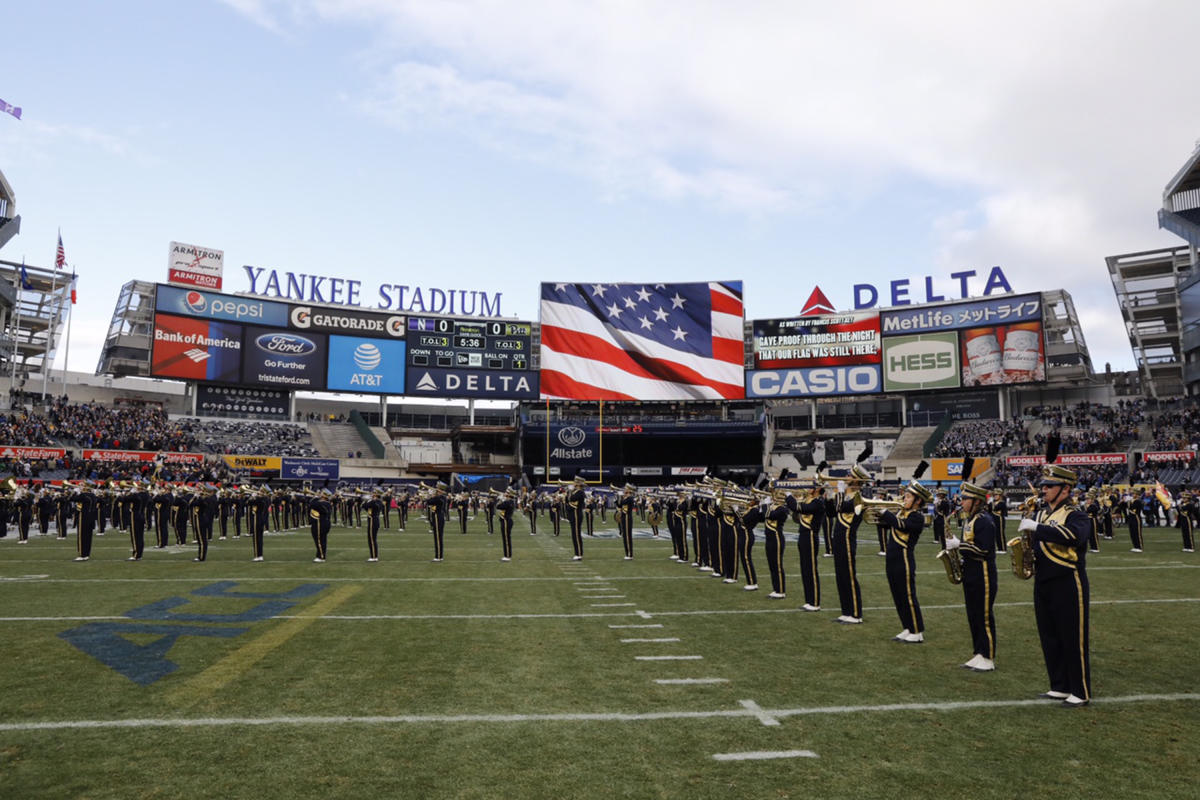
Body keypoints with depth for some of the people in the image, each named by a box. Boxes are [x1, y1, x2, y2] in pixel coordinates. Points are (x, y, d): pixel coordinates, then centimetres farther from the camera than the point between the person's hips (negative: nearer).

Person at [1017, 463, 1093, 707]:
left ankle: (1081, 692, 14)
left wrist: (1036, 527, -32)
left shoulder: (1076, 516, -11)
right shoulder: (1042, 513, 12)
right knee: (1050, 639, 14)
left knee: (1074, 640, 2)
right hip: (1043, 585, 8)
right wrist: (1028, 534, -1)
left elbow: (1073, 536, -33)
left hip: (1068, 586, -7)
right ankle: (1059, 687, 26)